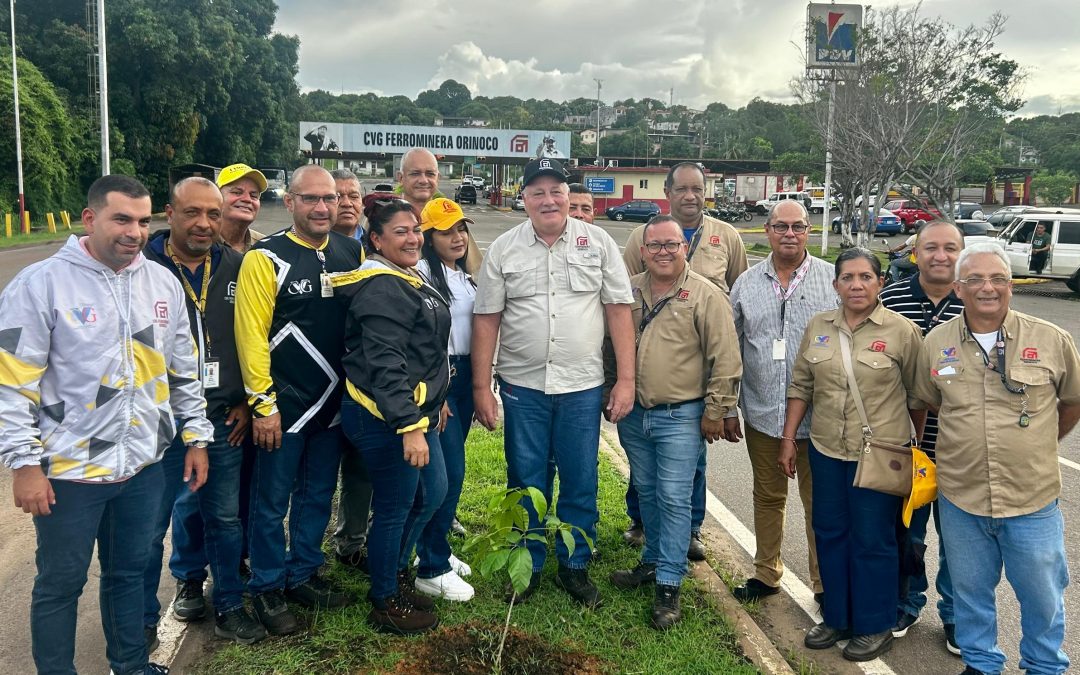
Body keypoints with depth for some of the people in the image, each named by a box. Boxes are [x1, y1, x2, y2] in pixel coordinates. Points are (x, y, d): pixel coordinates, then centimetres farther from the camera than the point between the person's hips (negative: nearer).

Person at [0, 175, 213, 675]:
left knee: (130, 572, 20)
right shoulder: (41, 283, -12)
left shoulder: (163, 284, 4)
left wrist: (196, 436, 10)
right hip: (69, 470, -4)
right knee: (60, 584, 11)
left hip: (143, 465, 5)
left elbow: (185, 371, 12)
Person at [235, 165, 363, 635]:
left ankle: (302, 575, 33)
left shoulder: (352, 253, 4)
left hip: (335, 401, 5)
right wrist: (263, 404, -15)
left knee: (318, 495, 17)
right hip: (283, 404, -5)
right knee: (272, 501, 7)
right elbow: (251, 333, -14)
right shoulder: (266, 258, -12)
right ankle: (266, 588, 23)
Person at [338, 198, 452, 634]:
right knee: (395, 509, 3)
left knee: (432, 494, 20)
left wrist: (435, 403, 25)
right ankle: (385, 604, 22)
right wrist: (410, 427, -29)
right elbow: (385, 365, -27)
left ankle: (395, 572, 39)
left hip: (416, 413, 10)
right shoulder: (381, 289, -19)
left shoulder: (409, 280, 13)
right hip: (384, 419, -10)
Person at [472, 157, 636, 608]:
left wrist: (626, 379, -5)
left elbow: (619, 310, 0)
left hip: (582, 386, 0)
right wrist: (481, 387, -1)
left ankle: (574, 566, 26)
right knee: (525, 482, 11)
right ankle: (528, 566, 27)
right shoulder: (503, 249, 1)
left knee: (581, 484, 9)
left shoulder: (598, 243, 0)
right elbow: (486, 320, 2)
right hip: (522, 386, 0)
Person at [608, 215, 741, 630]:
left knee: (674, 499, -3)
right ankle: (653, 562, 33)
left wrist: (715, 412, -9)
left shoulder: (706, 295, -10)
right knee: (646, 494, 17)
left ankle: (668, 587, 4)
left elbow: (726, 361, -10)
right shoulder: (629, 291, 6)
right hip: (634, 414, 5)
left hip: (681, 417, -5)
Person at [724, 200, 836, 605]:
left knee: (819, 502, 6)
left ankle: (825, 583, 21)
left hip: (818, 416, -2)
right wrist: (728, 409, 8)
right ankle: (767, 573, 32)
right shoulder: (747, 284, 5)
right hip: (762, 414, 3)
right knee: (768, 496, 16)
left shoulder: (834, 280, -1)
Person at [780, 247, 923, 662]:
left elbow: (917, 397, -2)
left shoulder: (902, 331, -8)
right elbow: (800, 386, 8)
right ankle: (836, 618, 31)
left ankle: (875, 627, 23)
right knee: (830, 534, 14)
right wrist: (788, 438, 6)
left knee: (872, 541, 6)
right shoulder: (818, 327, 3)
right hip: (826, 451, 4)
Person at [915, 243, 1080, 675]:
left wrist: (1038, 445, 14)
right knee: (971, 590, 18)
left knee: (1042, 594, 14)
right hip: (960, 497, 1)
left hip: (1033, 499, -1)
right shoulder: (935, 344, -3)